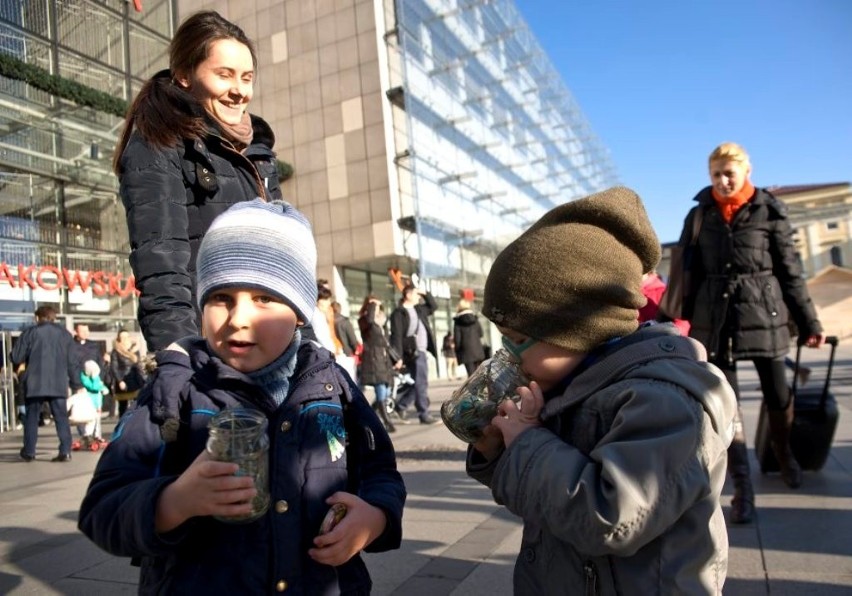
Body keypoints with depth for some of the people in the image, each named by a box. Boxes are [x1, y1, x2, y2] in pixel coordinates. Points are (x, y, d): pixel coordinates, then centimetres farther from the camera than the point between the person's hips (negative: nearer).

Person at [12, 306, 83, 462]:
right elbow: (72, 362, 8)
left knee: (32, 417, 12)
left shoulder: (30, 332, 0)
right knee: (61, 417, 3)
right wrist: (76, 384, 14)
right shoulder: (64, 333, 9)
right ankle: (65, 451, -5)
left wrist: (21, 367, 21)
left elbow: (16, 357, -3)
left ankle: (29, 451, 16)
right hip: (58, 383, 1)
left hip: (35, 382, -1)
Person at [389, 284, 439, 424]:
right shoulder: (398, 313, -9)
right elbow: (396, 336, -14)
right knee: (421, 384, -6)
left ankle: (401, 406, 27)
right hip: (413, 352, -9)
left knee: (419, 383, 14)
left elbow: (433, 306, 30)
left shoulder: (418, 309, 16)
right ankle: (424, 415, 2)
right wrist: (398, 357, -19)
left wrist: (425, 294, 15)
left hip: (421, 351, 9)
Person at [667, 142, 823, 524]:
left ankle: (782, 451, 43)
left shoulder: (770, 212, 0)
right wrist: (683, 322, 5)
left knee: (778, 396, 11)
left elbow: (790, 271, 3)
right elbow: (689, 273, 6)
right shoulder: (699, 215, 4)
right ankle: (742, 488, 8)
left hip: (764, 314, 0)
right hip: (715, 319, 1)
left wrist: (809, 322, 4)